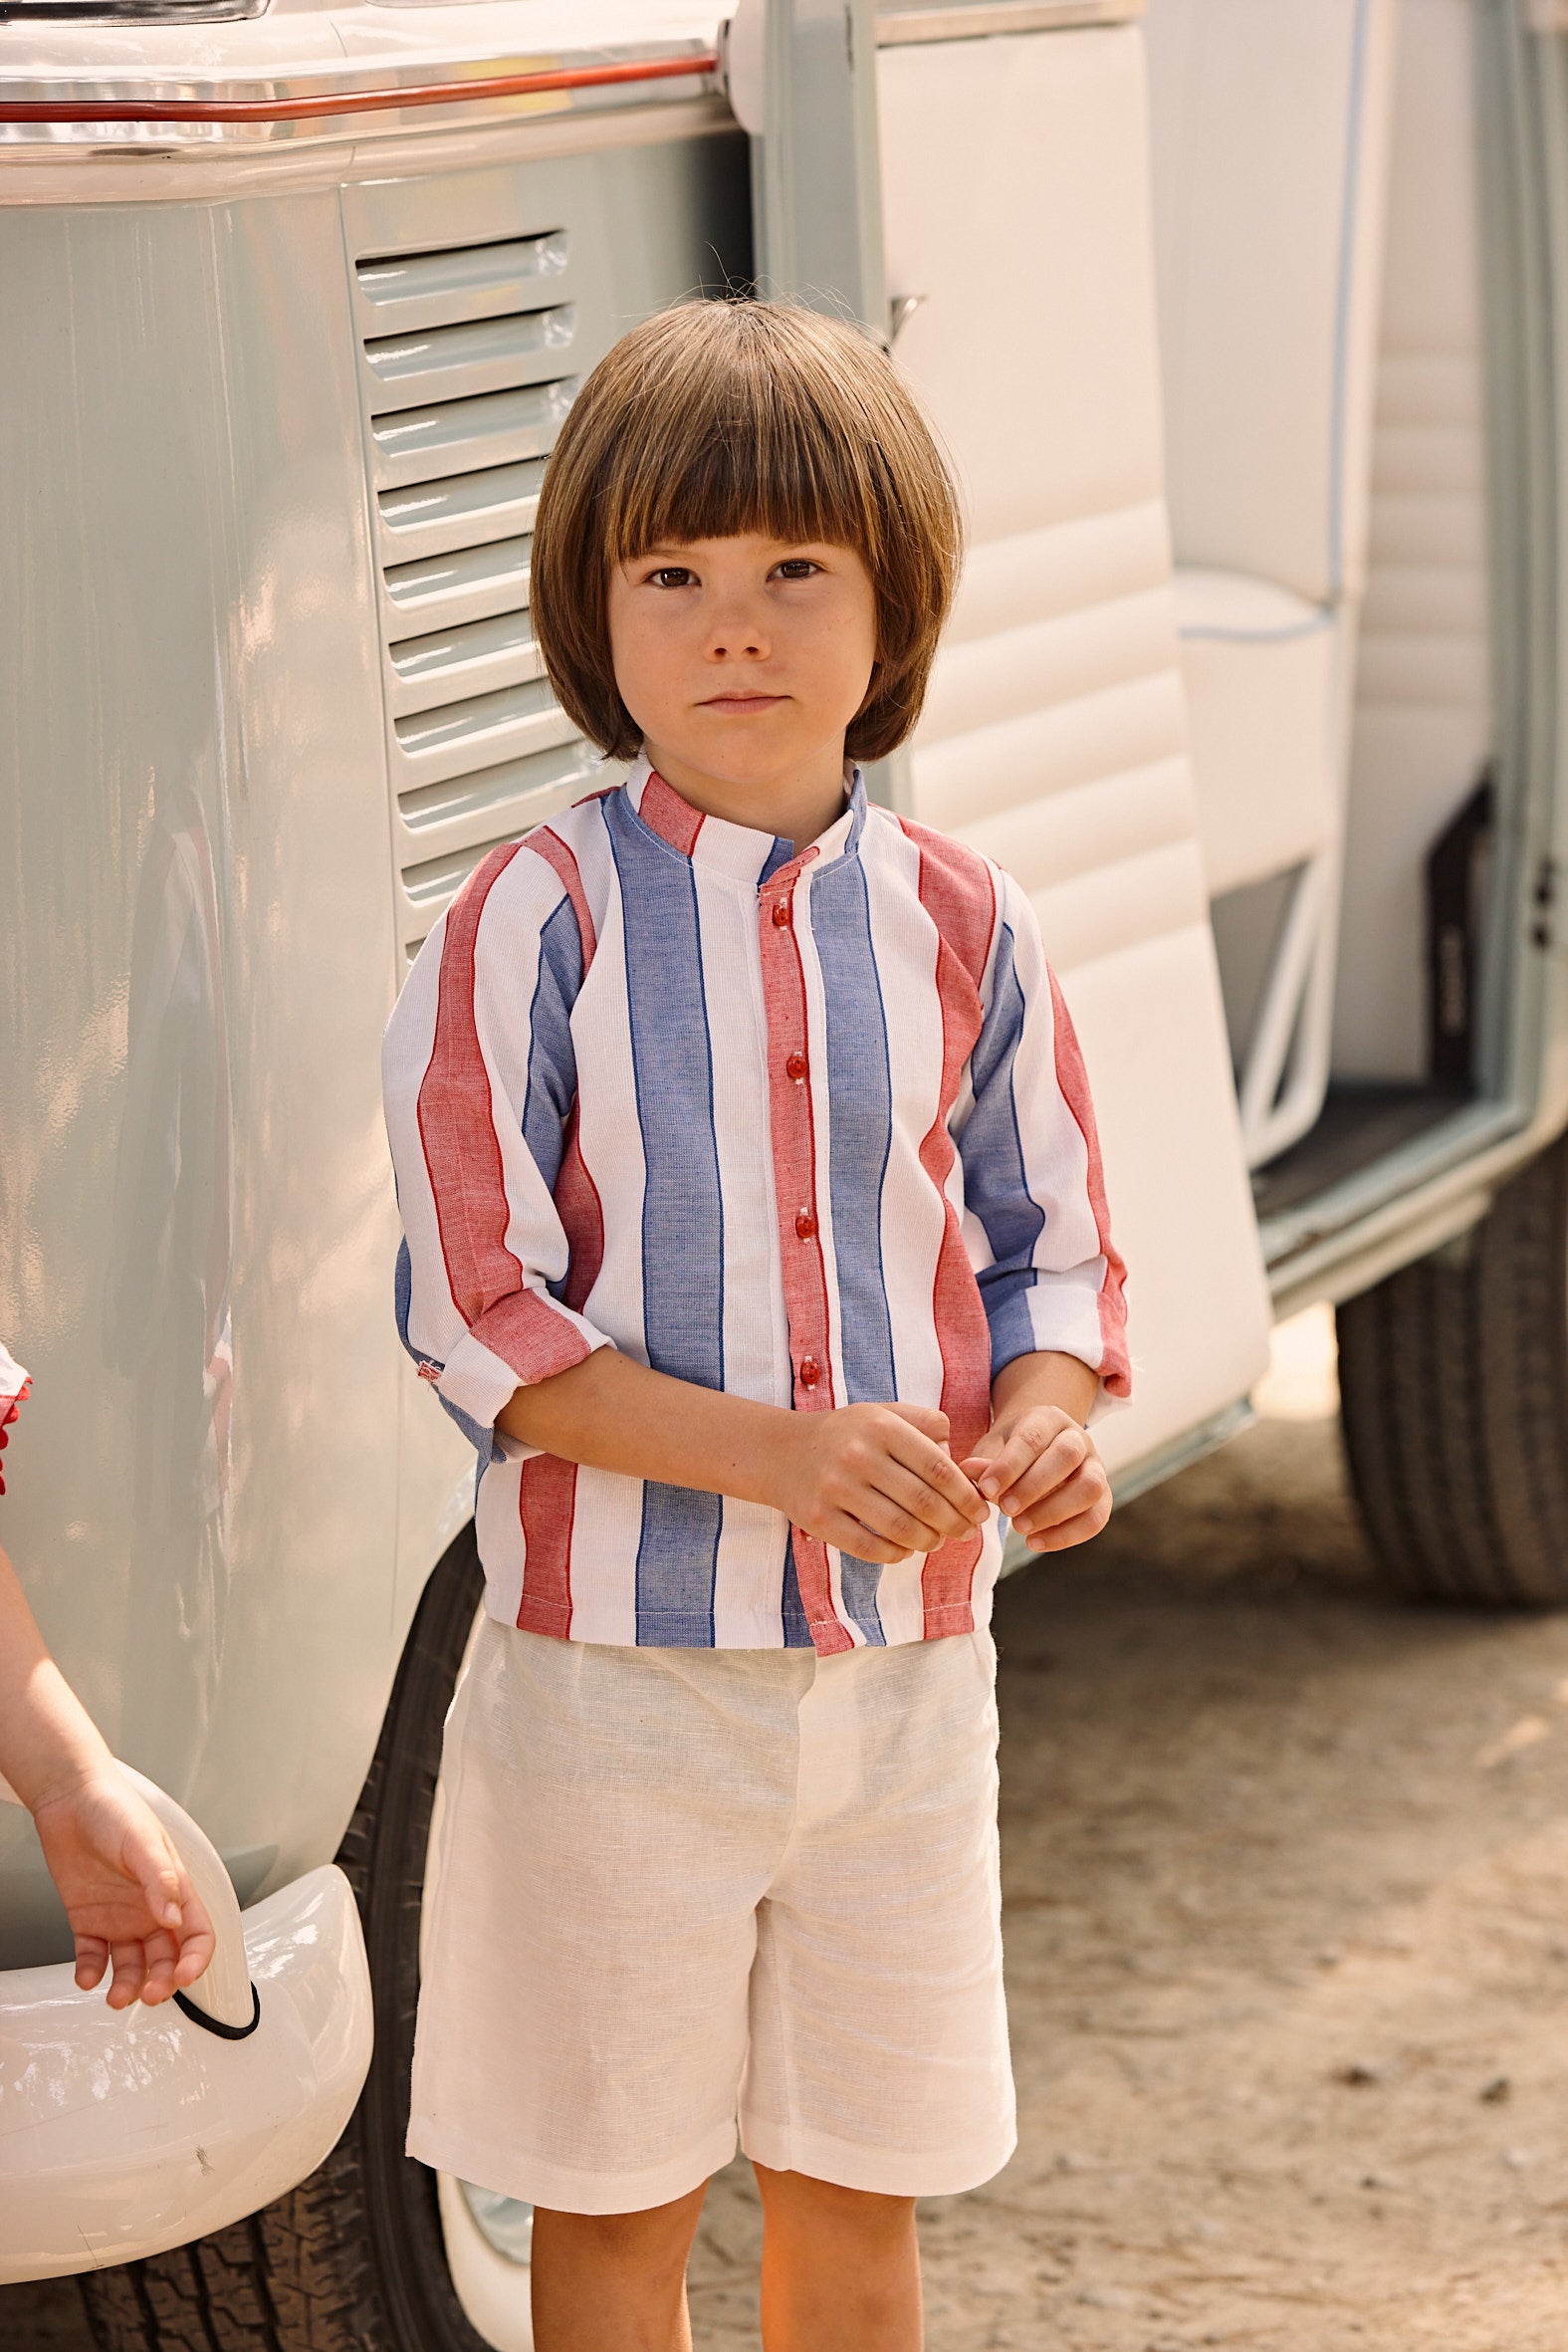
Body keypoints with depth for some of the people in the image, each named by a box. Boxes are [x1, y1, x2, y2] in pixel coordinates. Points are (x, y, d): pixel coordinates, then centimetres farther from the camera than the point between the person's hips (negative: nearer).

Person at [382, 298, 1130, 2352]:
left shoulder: (955, 927, 2)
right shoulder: (537, 927, -9)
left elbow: (1051, 1244, 10)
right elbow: (477, 1315, -12)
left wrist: (1047, 1419, -12)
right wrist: (776, 1453, -23)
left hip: (906, 1666, 3)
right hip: (618, 1666, -3)